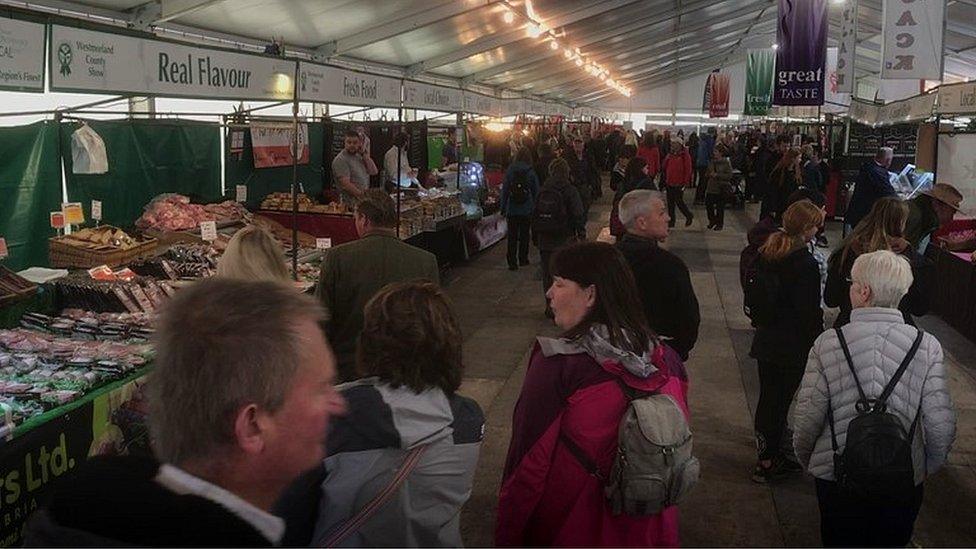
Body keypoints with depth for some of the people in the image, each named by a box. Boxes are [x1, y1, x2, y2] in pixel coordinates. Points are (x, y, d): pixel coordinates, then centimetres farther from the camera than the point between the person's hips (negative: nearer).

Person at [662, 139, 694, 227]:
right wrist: (665, 179, 11)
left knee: (679, 201, -5)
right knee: (670, 203, 8)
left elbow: (688, 170, -10)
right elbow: (665, 168, 18)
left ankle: (689, 216, 17)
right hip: (669, 183, 6)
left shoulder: (685, 156, -7)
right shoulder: (670, 156, 11)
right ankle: (671, 221, 17)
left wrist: (686, 182, -13)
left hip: (679, 184, -6)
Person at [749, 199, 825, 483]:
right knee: (781, 398, 3)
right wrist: (817, 342, -8)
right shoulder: (806, 265, -21)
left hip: (766, 339, 7)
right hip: (793, 345, -7)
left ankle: (766, 451, 31)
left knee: (768, 395, 17)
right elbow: (810, 312, -18)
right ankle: (768, 462, 11)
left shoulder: (766, 254, 1)